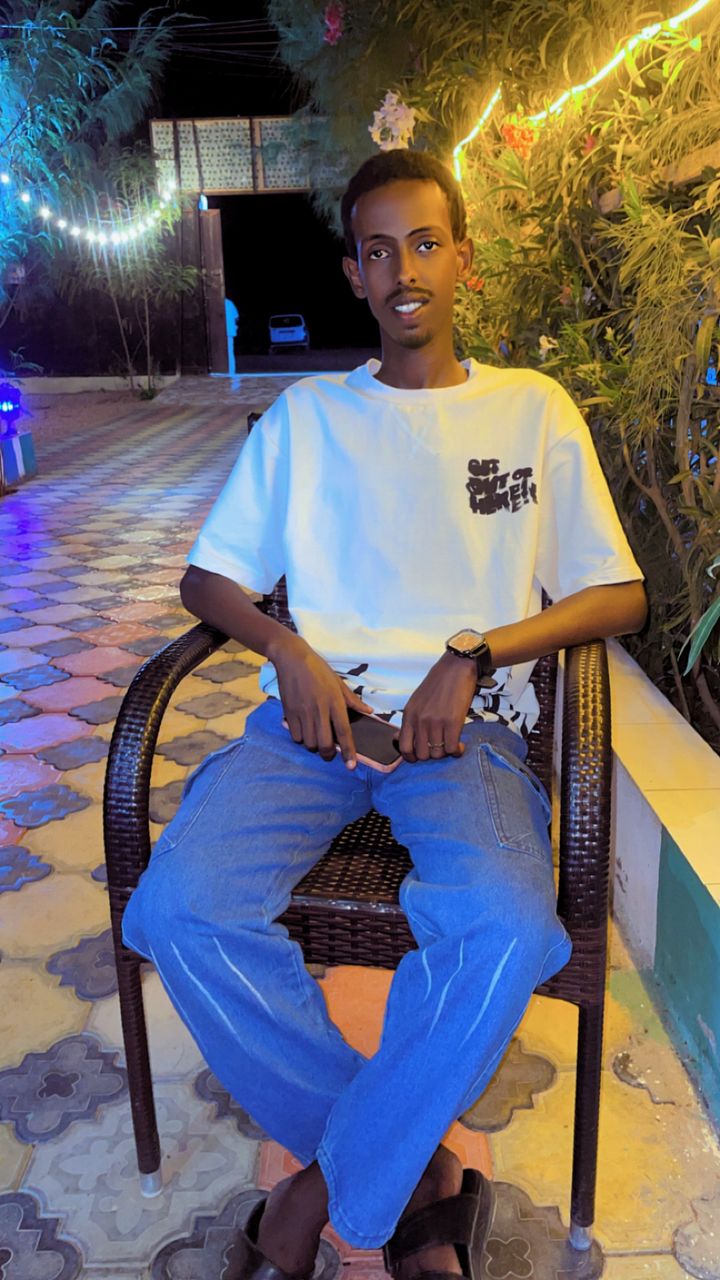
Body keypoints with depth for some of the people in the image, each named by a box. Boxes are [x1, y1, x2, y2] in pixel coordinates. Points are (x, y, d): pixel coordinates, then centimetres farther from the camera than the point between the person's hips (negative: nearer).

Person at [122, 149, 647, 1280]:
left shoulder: (535, 408, 13)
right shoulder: (306, 414, 17)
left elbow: (621, 596, 7)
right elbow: (209, 576, 16)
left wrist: (472, 655, -9)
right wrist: (291, 652, -6)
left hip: (467, 723, -1)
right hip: (314, 714, 2)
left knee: (507, 929, -32)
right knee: (180, 908, -25)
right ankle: (421, 1171, -5)